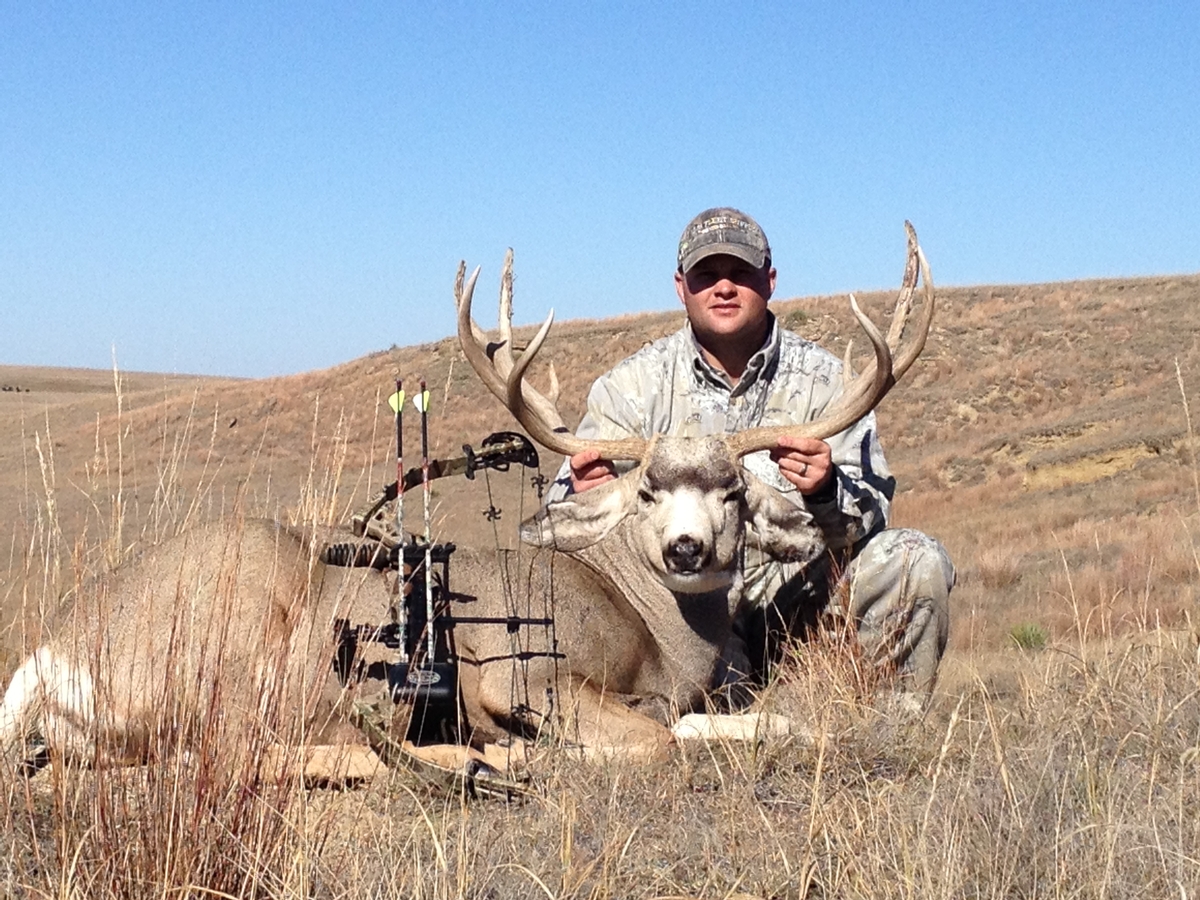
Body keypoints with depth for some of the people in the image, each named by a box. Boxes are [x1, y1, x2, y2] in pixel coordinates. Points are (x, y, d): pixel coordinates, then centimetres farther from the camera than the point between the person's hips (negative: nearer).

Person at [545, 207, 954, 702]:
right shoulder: (632, 385, 2)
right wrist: (586, 493, -28)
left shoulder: (823, 380, 2)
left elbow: (869, 518, -8)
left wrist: (825, 493, -32)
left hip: (796, 596, 2)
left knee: (917, 561, -20)